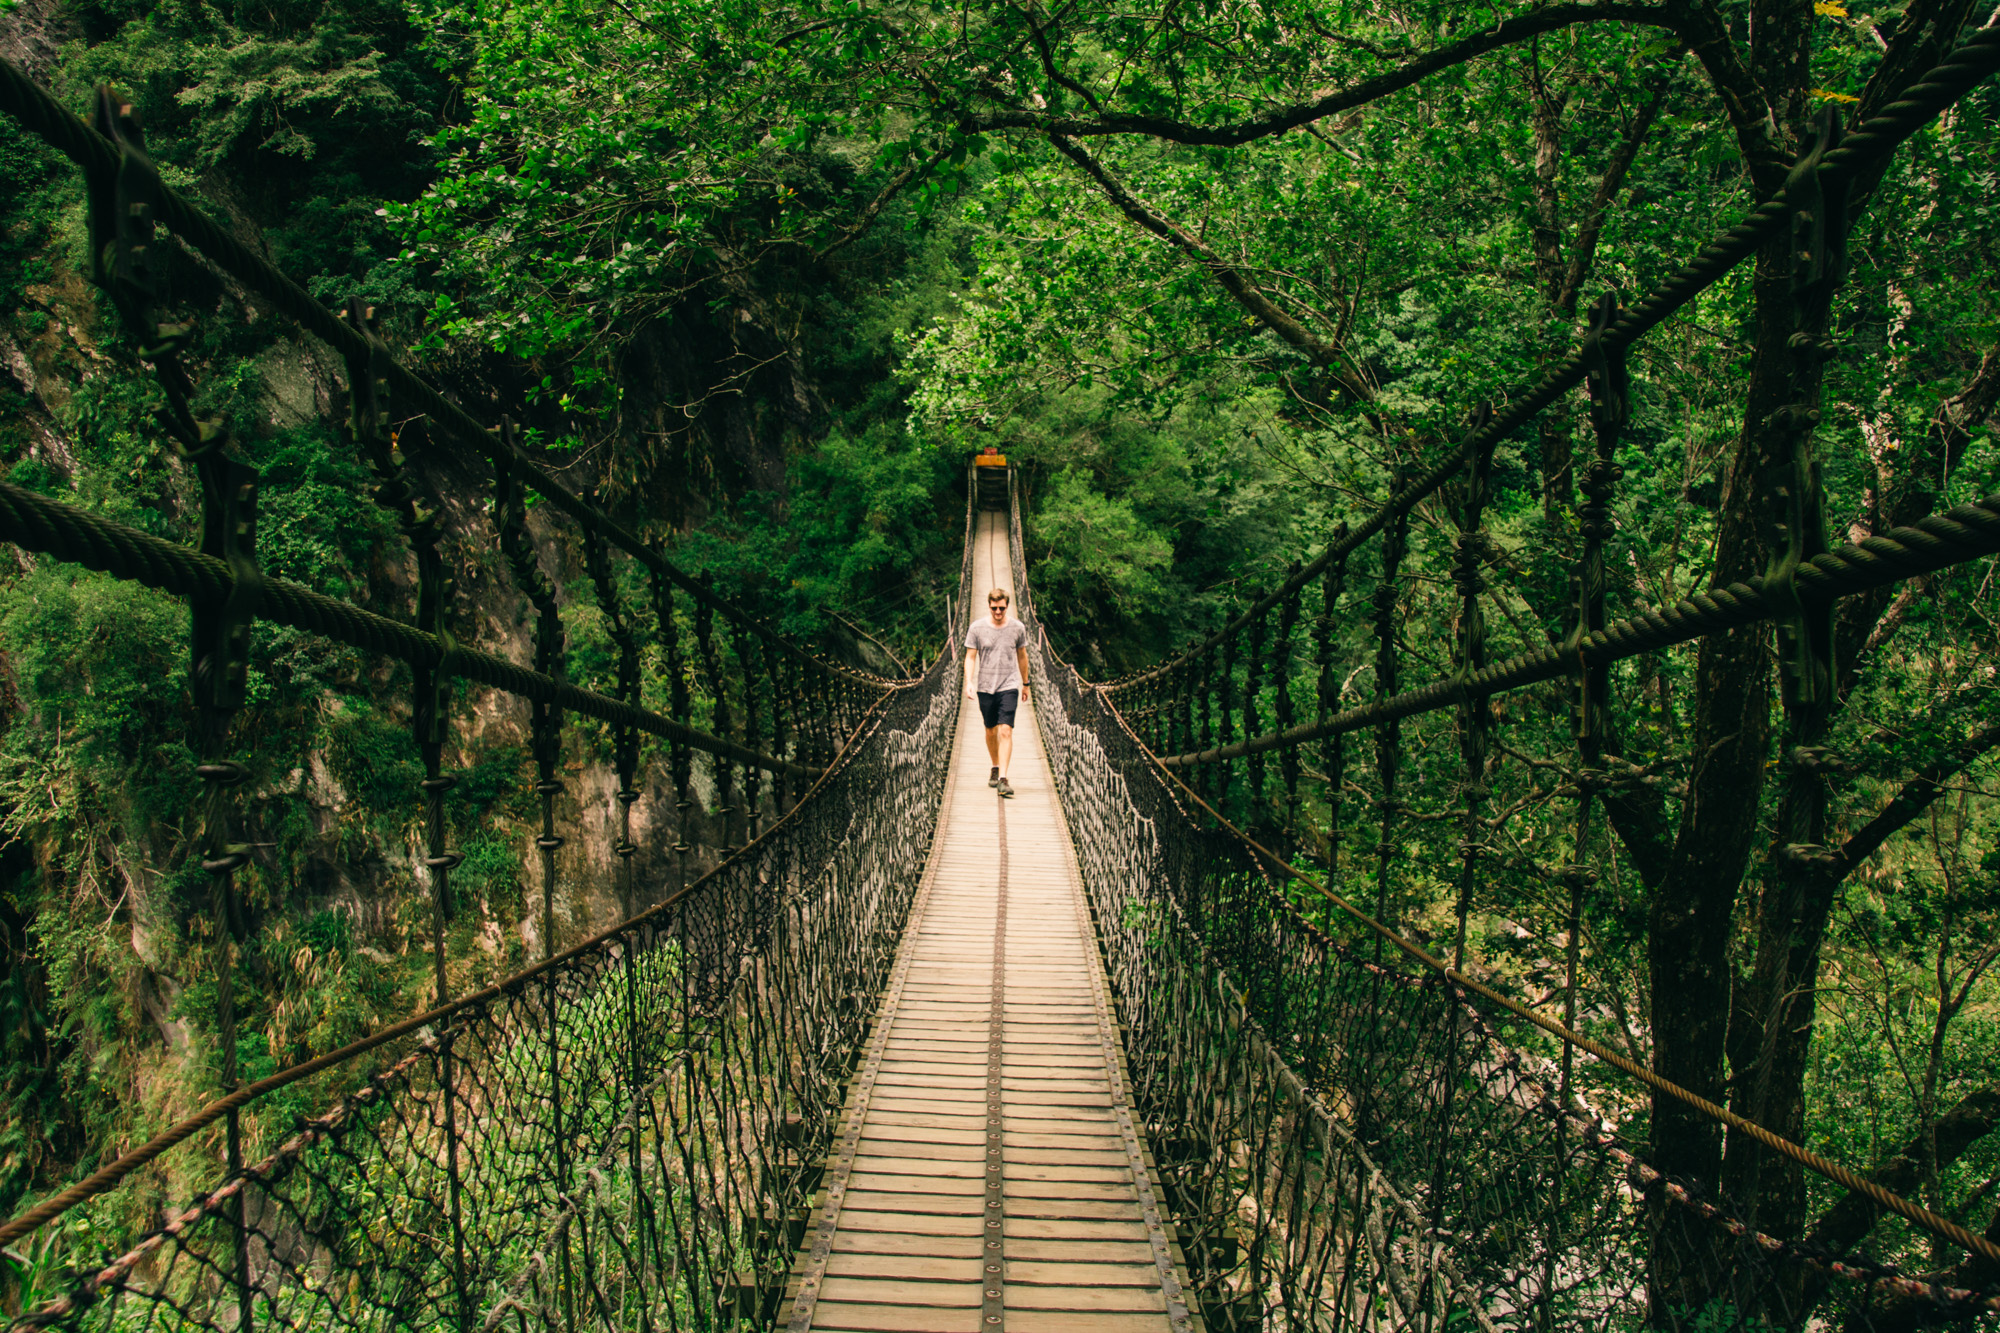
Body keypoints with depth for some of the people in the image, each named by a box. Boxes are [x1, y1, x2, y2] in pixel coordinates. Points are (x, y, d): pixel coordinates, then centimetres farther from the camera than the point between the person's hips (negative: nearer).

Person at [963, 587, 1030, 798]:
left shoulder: (1018, 628, 2)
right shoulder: (977, 629, -2)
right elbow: (970, 656, 1)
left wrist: (1025, 683, 22)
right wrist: (969, 681, -13)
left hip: (1009, 687, -1)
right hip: (985, 687, 1)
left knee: (1006, 731, -13)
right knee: (991, 731, 13)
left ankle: (1003, 778, -16)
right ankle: (995, 768, 35)